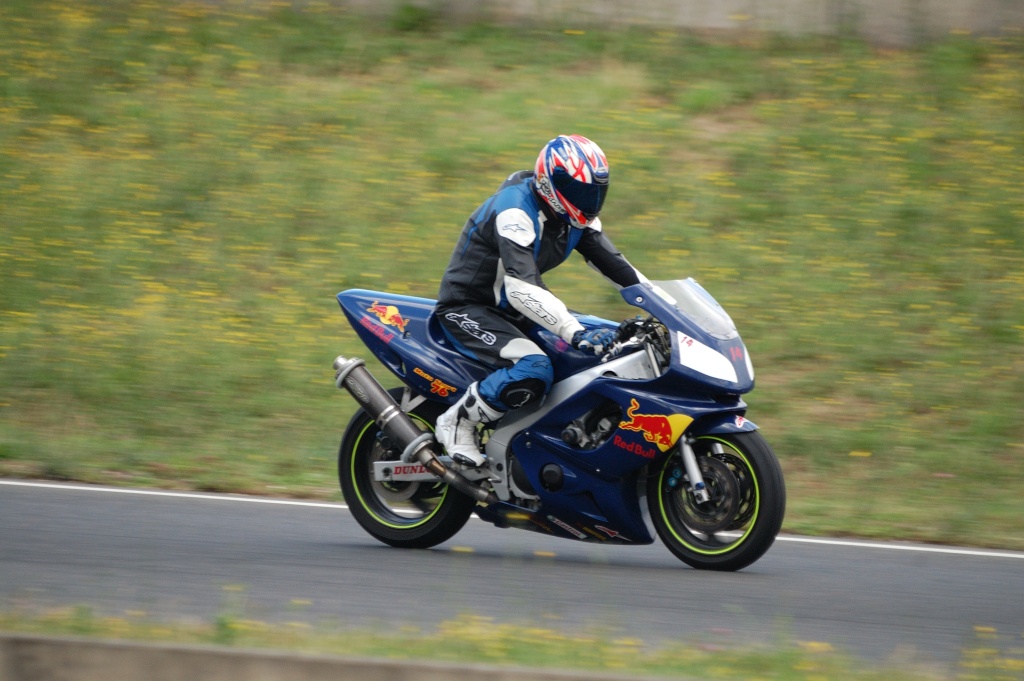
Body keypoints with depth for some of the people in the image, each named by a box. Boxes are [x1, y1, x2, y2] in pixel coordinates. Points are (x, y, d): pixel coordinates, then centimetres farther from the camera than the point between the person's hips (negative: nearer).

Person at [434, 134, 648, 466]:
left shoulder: (575, 218, 0)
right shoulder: (516, 212, -29)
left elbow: (616, 266, 6)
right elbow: (522, 290, -40)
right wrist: (577, 333, -49)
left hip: (509, 309, 10)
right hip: (467, 310, -10)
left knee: (599, 348, 4)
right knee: (534, 371, -33)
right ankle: (457, 422, -15)